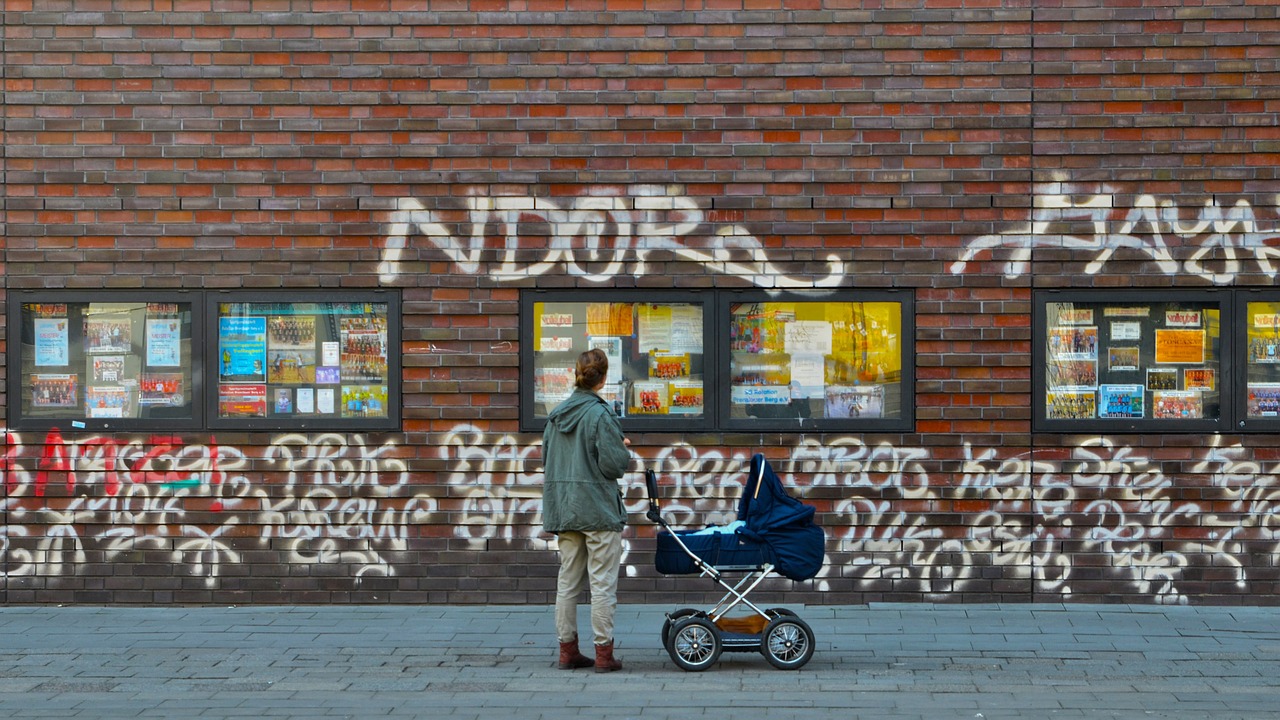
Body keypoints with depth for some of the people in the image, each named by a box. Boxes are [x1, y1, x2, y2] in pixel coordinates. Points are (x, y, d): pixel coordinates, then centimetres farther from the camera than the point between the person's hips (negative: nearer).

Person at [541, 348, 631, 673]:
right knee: (602, 582, -1)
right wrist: (625, 451, 3)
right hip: (598, 508, -7)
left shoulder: (556, 414, 7)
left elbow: (545, 458, 13)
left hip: (563, 508, 7)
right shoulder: (601, 414, -14)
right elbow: (613, 463, -17)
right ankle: (604, 653, 1)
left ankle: (568, 649, 15)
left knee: (568, 581, 11)